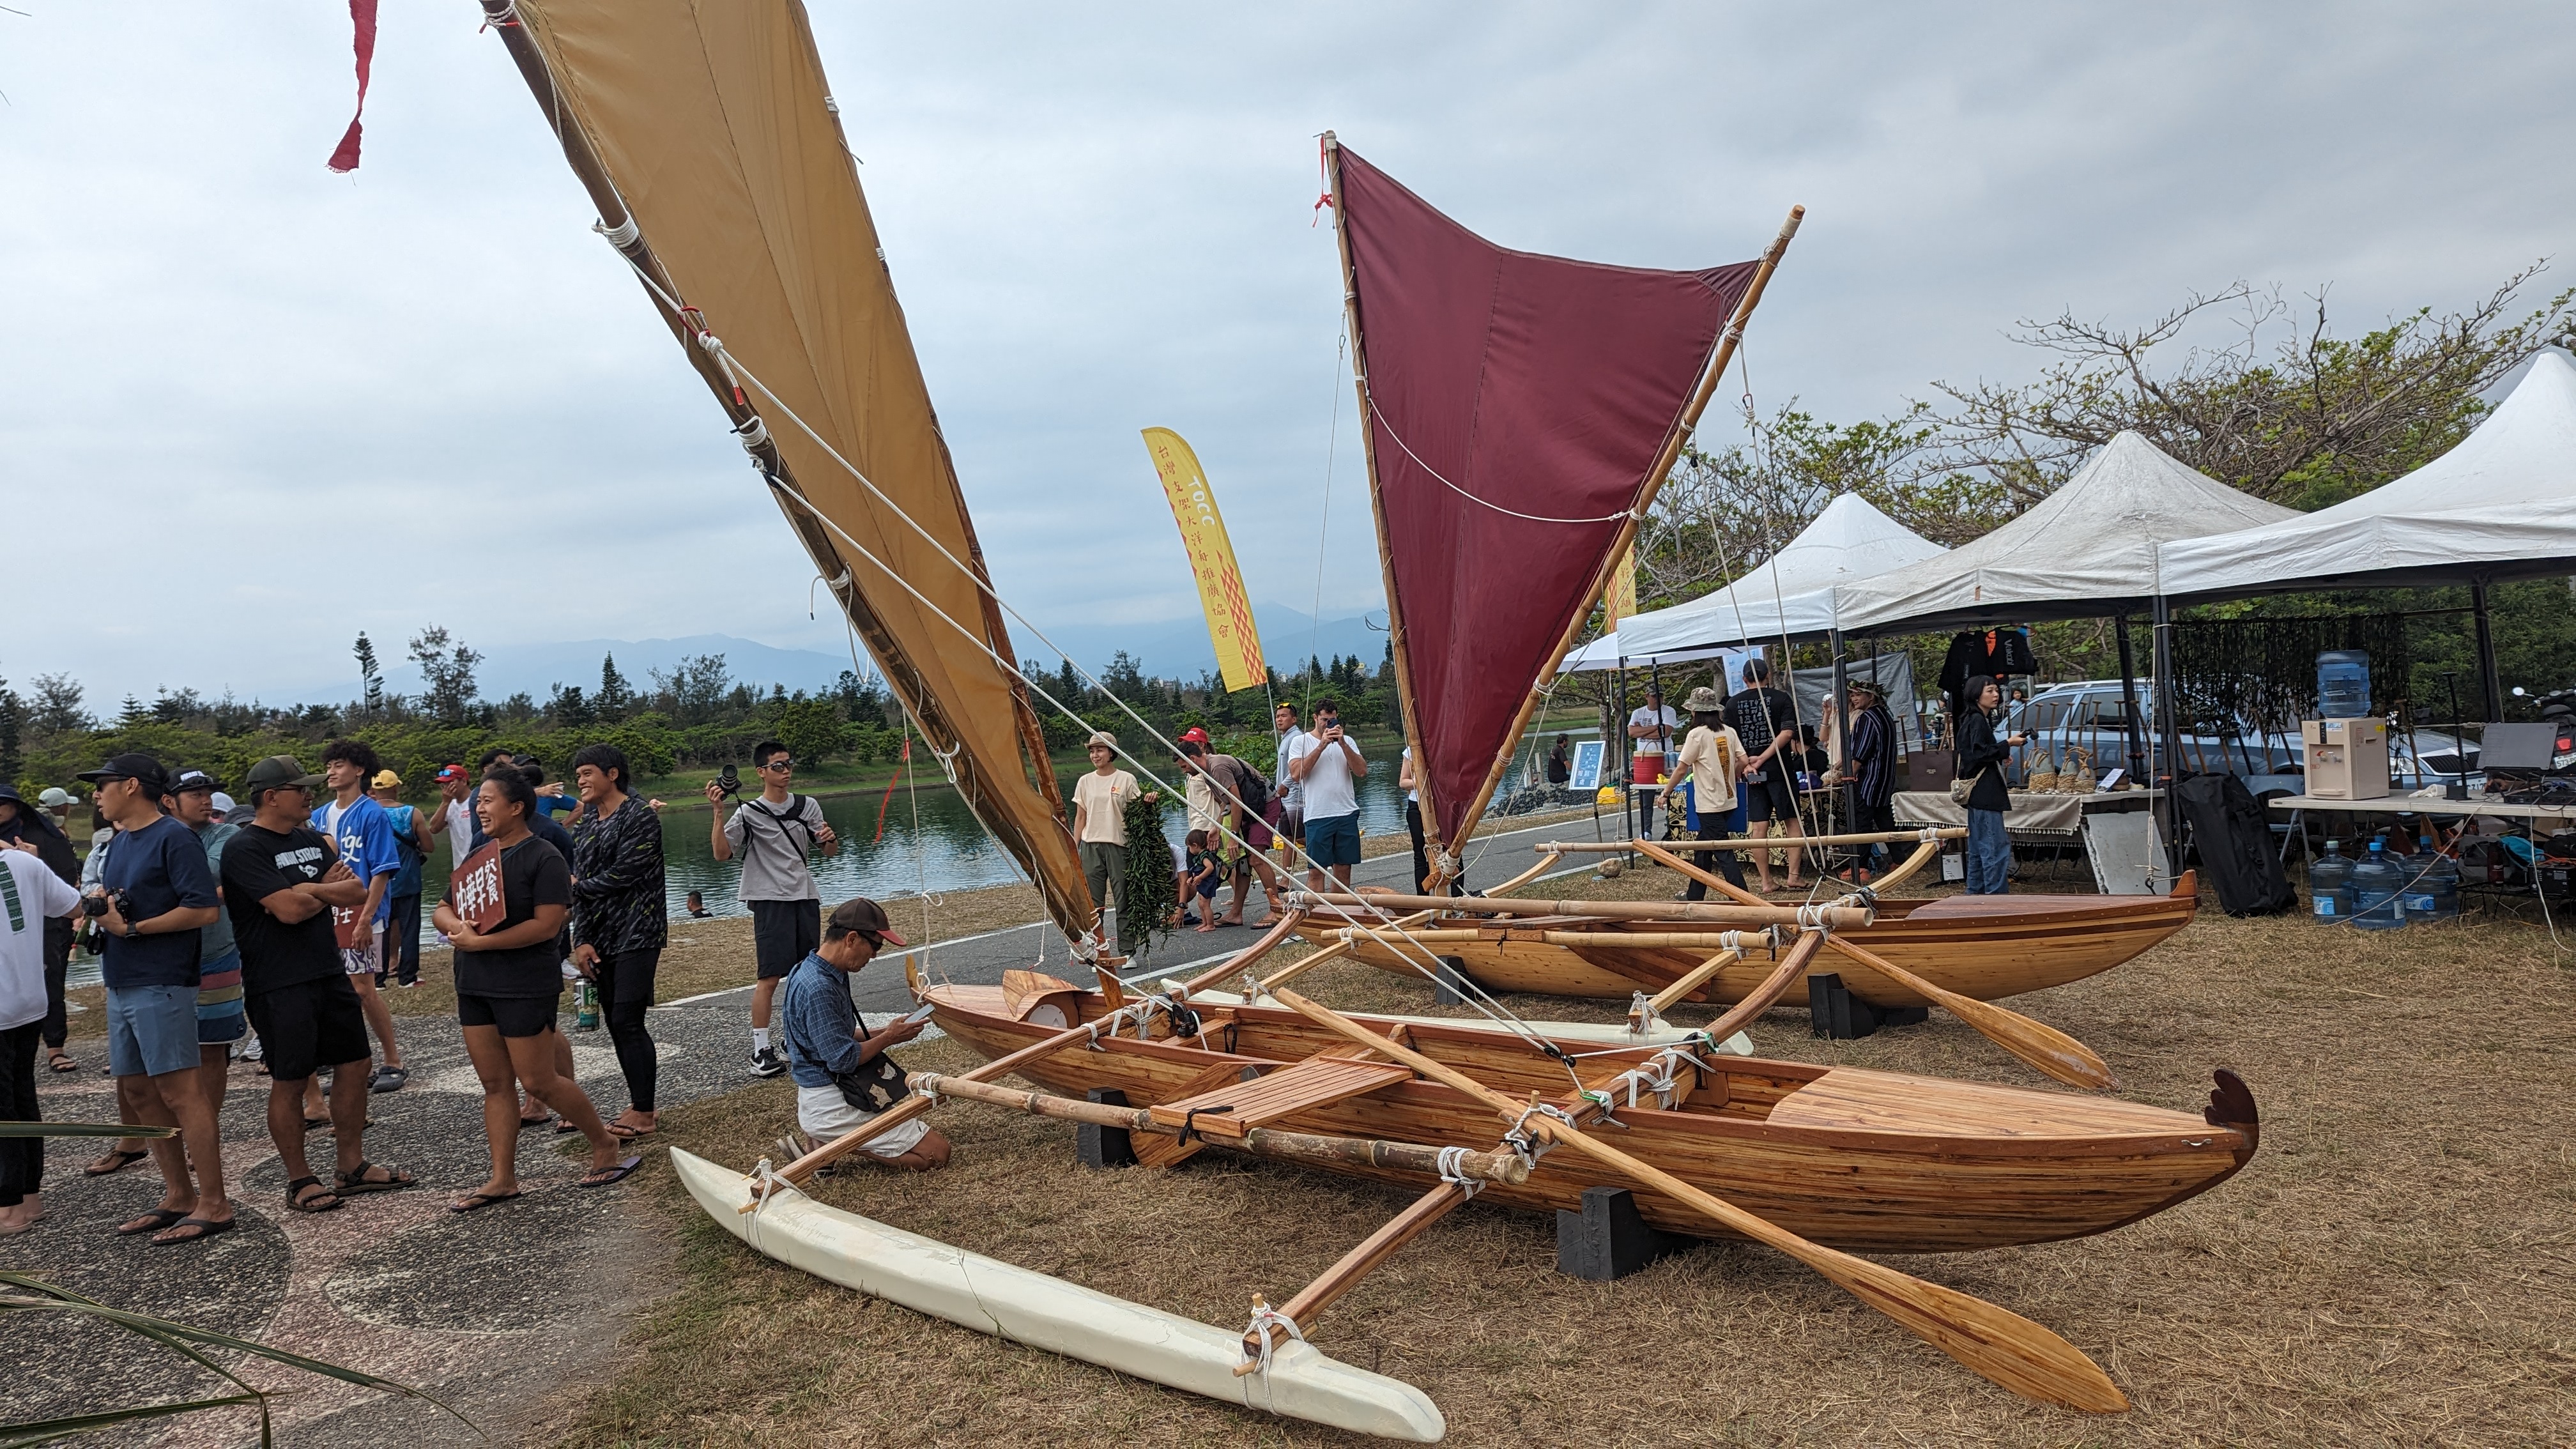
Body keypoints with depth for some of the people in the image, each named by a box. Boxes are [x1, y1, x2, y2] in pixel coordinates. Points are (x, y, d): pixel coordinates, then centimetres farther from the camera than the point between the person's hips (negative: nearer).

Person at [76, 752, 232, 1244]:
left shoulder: (173, 838, -12)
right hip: (121, 984, 10)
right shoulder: (121, 842, 16)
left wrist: (131, 928, -18)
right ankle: (179, 1196, 22)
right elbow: (111, 901, 21)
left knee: (179, 1092, -8)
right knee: (137, 1094, 12)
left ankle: (214, 1204, -3)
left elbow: (203, 909, -19)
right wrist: (100, 908, -2)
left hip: (161, 985, -10)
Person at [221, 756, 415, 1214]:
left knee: (354, 1064, 10)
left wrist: (307, 890, -14)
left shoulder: (311, 839, 12)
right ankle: (300, 1182, 14)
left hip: (329, 973, 8)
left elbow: (358, 893, 3)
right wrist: (329, 891, -4)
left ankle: (351, 1166, 22)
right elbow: (289, 910, -22)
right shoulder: (244, 848, -12)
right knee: (290, 1082, 2)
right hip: (280, 984, -8)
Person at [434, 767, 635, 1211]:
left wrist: (480, 942, -19)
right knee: (495, 1083, 9)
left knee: (539, 1082, -3)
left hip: (525, 987, -8)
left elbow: (547, 925, -21)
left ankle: (605, 1144, 15)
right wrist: (458, 927, -8)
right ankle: (503, 1179, 15)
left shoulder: (543, 858, -12)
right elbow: (442, 910, 16)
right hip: (475, 986, 8)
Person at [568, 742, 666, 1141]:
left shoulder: (640, 817, -9)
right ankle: (639, 1104, 18)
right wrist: (582, 940, -1)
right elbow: (580, 884, 8)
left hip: (635, 935, -7)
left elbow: (621, 875, -16)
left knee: (627, 1022, -9)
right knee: (615, 1023, 9)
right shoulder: (585, 823, 13)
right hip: (600, 939, 7)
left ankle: (643, 1114, -1)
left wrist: (577, 885, 0)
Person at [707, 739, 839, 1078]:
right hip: (771, 901, -5)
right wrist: (718, 812, -24)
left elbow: (829, 852, 16)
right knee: (769, 977, -8)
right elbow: (721, 852, -15)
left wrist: (830, 840, -7)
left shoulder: (808, 806, 8)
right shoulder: (749, 813, -5)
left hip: (806, 898, 5)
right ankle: (760, 1051, -2)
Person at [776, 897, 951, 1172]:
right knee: (936, 1153, -10)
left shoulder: (809, 971, 8)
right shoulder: (819, 989, -25)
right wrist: (888, 1038, -9)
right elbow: (842, 1059, -23)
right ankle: (835, 1144, -6)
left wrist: (884, 1032, 7)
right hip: (831, 1105, -10)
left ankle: (830, 1139, 12)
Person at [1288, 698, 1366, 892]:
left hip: (1347, 814, 3)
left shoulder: (1347, 741, 12)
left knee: (1343, 870, 7)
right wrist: (1321, 746, -13)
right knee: (1316, 871, -4)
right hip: (1317, 816, -3)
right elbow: (1296, 774, -11)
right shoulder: (1301, 741, 4)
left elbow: (1362, 772, 0)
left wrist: (1342, 744, -10)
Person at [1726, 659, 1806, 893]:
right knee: (1792, 821, 8)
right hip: (1780, 769, -2)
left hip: (1751, 773, 2)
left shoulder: (1733, 703, 5)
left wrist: (1746, 765, 0)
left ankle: (1766, 882, 7)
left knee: (1758, 826, 4)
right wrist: (1762, 759, -12)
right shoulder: (1781, 698, -2)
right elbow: (1787, 733, -12)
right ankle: (1794, 876, 4)